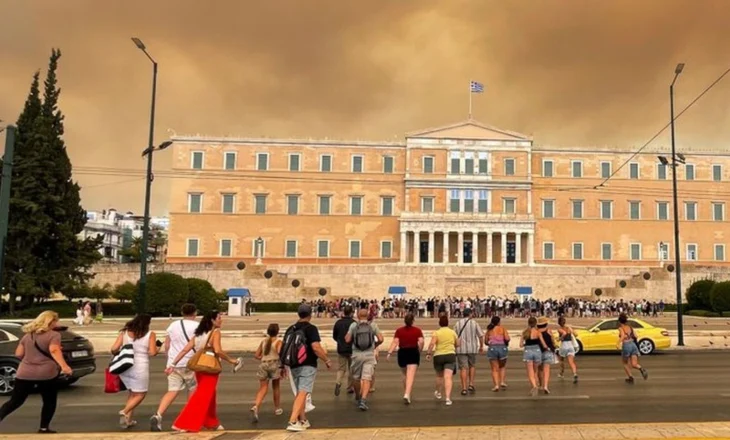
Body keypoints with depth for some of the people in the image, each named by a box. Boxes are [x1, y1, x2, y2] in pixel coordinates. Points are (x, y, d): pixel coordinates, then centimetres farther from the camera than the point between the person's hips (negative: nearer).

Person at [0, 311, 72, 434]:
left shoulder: (27, 335, 14)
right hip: (46, 374, -5)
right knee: (49, 402, 12)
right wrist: (64, 366, -33)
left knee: (15, 401, 13)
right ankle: (44, 428, 11)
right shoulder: (54, 335, -5)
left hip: (24, 373, 5)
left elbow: (18, 354, 13)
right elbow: (54, 350, -22)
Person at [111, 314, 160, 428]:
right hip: (140, 368, -5)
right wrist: (157, 349, 11)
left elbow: (114, 349, -2)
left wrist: (117, 354, 19)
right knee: (140, 394, 10)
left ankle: (128, 419, 17)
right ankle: (125, 412, -12)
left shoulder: (124, 333, 5)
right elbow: (152, 352, -10)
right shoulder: (150, 334, -4)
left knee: (132, 393, 22)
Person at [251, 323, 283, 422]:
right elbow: (279, 352, -20)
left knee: (262, 389, 0)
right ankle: (277, 408, 28)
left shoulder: (263, 341, 11)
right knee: (276, 387, 17)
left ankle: (256, 406, -25)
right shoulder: (278, 341, -2)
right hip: (274, 364, -3)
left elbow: (256, 355, 10)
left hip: (263, 365, 3)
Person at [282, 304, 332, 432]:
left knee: (300, 393, 19)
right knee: (302, 393, -9)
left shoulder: (290, 329, 10)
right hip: (307, 366, -7)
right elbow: (316, 347, -20)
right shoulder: (311, 329, -10)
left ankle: (303, 420, 26)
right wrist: (327, 360, -10)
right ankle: (292, 422, -18)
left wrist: (283, 365, 21)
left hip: (294, 366, 7)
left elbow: (284, 348, 13)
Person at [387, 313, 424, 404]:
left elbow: (395, 342, -8)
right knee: (411, 376, -8)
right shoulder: (417, 330, 1)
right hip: (413, 353, -3)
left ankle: (406, 394, 32)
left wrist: (389, 353, -12)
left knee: (405, 375, 21)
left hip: (402, 353, 3)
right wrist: (419, 352, 5)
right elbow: (421, 342, -11)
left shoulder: (399, 330, 4)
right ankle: (407, 395, -24)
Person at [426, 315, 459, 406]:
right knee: (448, 377, -9)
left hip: (438, 356, 0)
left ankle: (438, 392, 41)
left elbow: (432, 344, -16)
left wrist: (429, 353, -6)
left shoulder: (436, 333, -5)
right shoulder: (453, 332, 4)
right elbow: (457, 344, 12)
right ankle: (448, 398, -20)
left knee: (439, 376, 21)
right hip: (450, 355, 0)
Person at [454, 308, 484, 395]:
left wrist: (455, 347, 11)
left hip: (461, 349, 0)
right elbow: (481, 335, -1)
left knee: (463, 368, 1)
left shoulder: (458, 324, 5)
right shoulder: (474, 323, 1)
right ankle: (471, 385, 10)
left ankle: (464, 388, -3)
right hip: (472, 348, 0)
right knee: (472, 366, 19)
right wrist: (481, 346, 10)